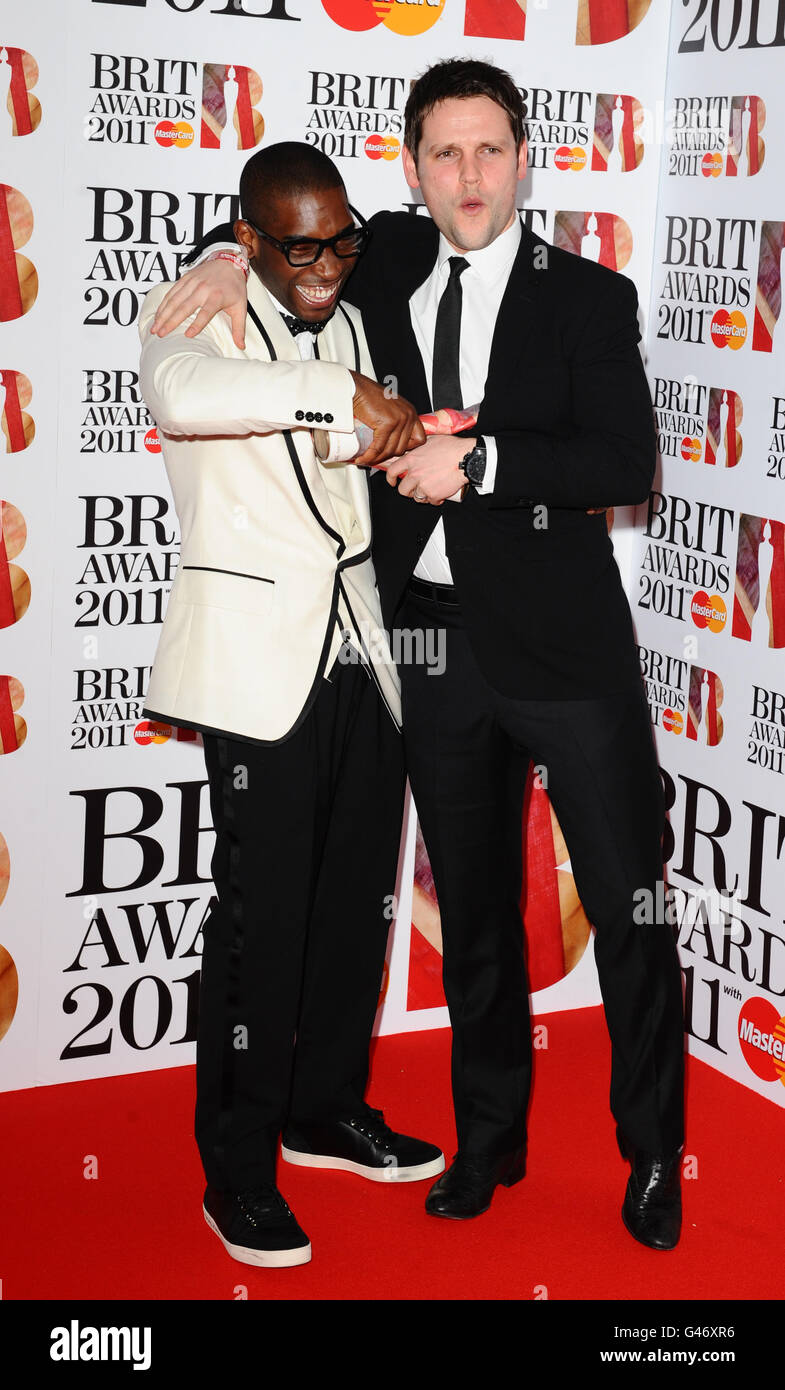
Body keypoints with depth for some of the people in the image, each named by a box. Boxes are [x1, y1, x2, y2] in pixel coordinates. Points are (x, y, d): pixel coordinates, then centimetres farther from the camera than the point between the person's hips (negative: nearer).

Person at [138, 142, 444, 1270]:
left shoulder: (349, 325, 15)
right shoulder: (196, 317, -7)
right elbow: (180, 390, -32)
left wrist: (414, 447, 7)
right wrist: (346, 395, -32)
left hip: (356, 648, 7)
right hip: (257, 652, -7)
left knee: (357, 895, 13)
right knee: (263, 911, -4)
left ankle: (327, 1110, 31)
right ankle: (238, 1169, 9)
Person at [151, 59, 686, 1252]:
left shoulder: (588, 296, -2)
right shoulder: (389, 266, 7)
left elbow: (625, 461, -12)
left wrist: (480, 462, -19)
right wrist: (237, 260, 5)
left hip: (562, 639, -3)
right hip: (434, 639, 3)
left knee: (629, 905, 2)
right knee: (474, 907, 14)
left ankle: (653, 1156, 20)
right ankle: (490, 1140, 30)